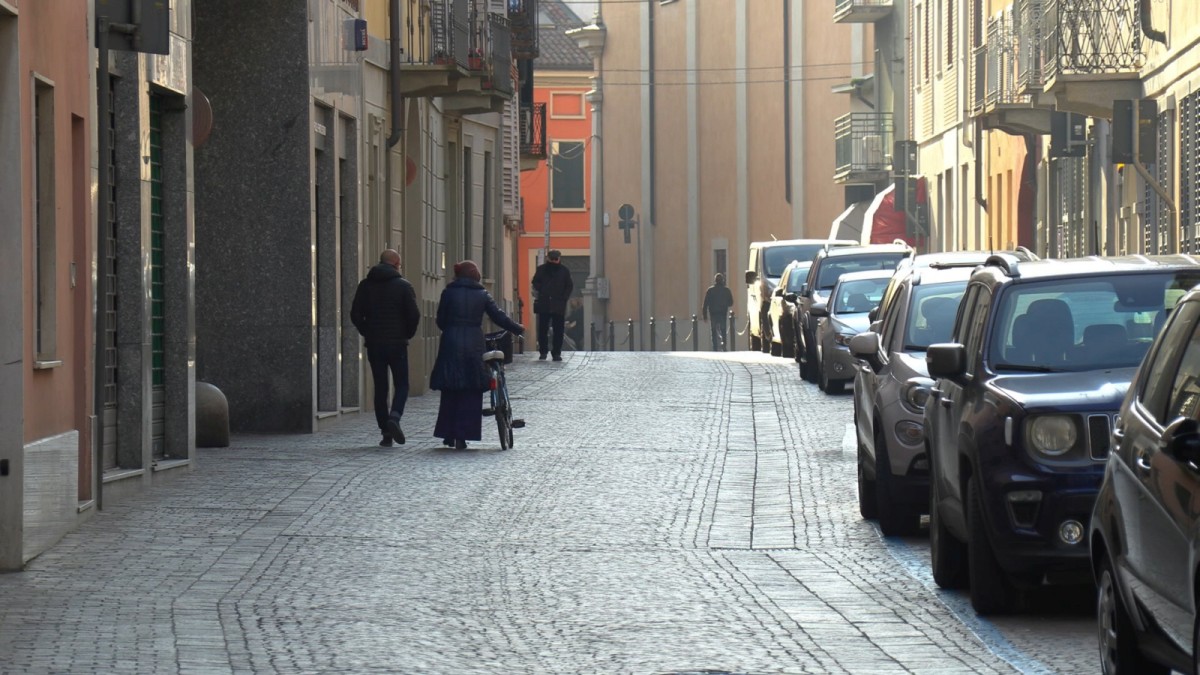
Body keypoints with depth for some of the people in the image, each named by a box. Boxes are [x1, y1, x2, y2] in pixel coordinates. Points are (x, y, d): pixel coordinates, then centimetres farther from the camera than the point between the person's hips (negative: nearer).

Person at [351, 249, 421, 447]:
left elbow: (355, 314, 1)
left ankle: (385, 432, 3)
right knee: (401, 384, 6)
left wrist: (367, 333, 11)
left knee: (380, 388, 7)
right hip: (397, 343, -3)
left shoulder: (365, 285, 5)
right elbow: (414, 314, -9)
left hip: (374, 344, 3)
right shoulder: (403, 286, -4)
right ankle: (394, 417, -20)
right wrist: (407, 334, 6)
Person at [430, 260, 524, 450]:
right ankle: (462, 437, 0)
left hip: (451, 344, 0)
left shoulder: (448, 292, 2)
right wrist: (518, 329, 20)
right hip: (473, 346, 0)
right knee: (470, 393, 4)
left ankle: (448, 434, 11)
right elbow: (499, 317, 6)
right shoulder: (482, 294, 3)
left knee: (450, 392, 9)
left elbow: (440, 320, 3)